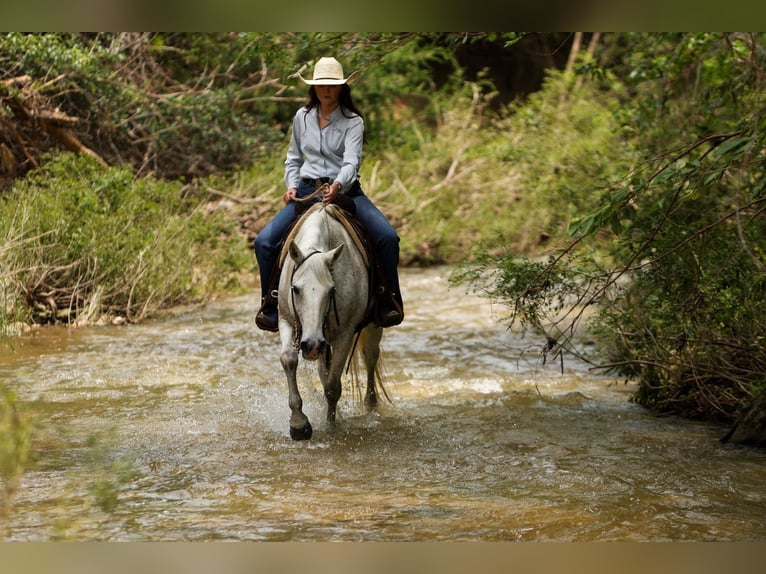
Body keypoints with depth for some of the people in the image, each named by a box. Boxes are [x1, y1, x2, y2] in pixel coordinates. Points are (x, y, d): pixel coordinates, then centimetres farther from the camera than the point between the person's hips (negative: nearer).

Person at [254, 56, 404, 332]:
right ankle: (270, 303, -1)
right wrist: (291, 186, 1)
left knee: (387, 237, -26)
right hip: (306, 191, 3)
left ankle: (388, 303, -12)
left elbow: (351, 162, -16)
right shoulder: (302, 117, 9)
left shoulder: (353, 122, -2)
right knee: (265, 241, -17)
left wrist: (338, 185, -36)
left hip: (345, 190, -2)